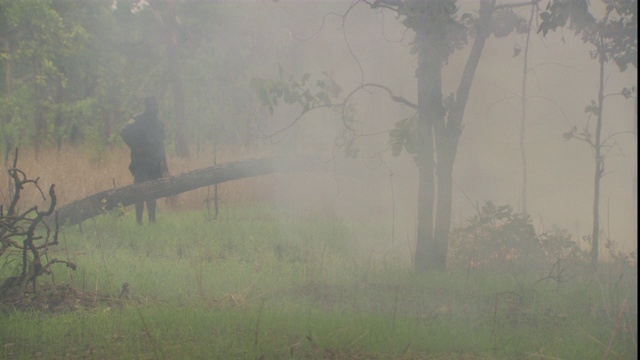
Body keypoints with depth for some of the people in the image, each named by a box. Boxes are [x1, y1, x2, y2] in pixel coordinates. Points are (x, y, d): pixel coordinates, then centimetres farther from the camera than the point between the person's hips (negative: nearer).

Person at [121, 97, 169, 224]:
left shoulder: (159, 123, 17)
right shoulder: (138, 121, -6)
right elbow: (125, 133, -19)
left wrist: (164, 164, 19)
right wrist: (135, 148, -16)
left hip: (155, 165, 7)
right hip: (141, 163, -7)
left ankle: (152, 220, 12)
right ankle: (139, 221, -6)